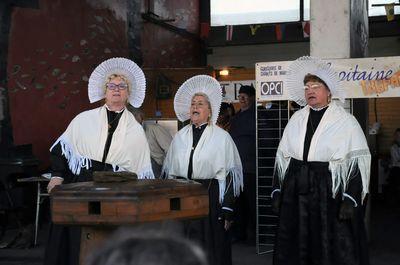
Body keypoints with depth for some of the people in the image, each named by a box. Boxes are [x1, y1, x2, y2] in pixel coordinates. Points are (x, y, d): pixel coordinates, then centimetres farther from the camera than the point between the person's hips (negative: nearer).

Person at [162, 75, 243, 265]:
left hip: (210, 197, -4)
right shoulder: (180, 137, 10)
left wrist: (227, 211, -9)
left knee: (210, 249, 2)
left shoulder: (221, 137, -3)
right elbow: (169, 171, 15)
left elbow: (228, 176, -5)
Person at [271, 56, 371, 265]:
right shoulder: (297, 119, 9)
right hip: (295, 194, 5)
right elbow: (282, 158, 11)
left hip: (331, 194, -4)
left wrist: (350, 200, -16)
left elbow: (357, 163, -10)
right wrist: (277, 193, 7)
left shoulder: (345, 121, -6)